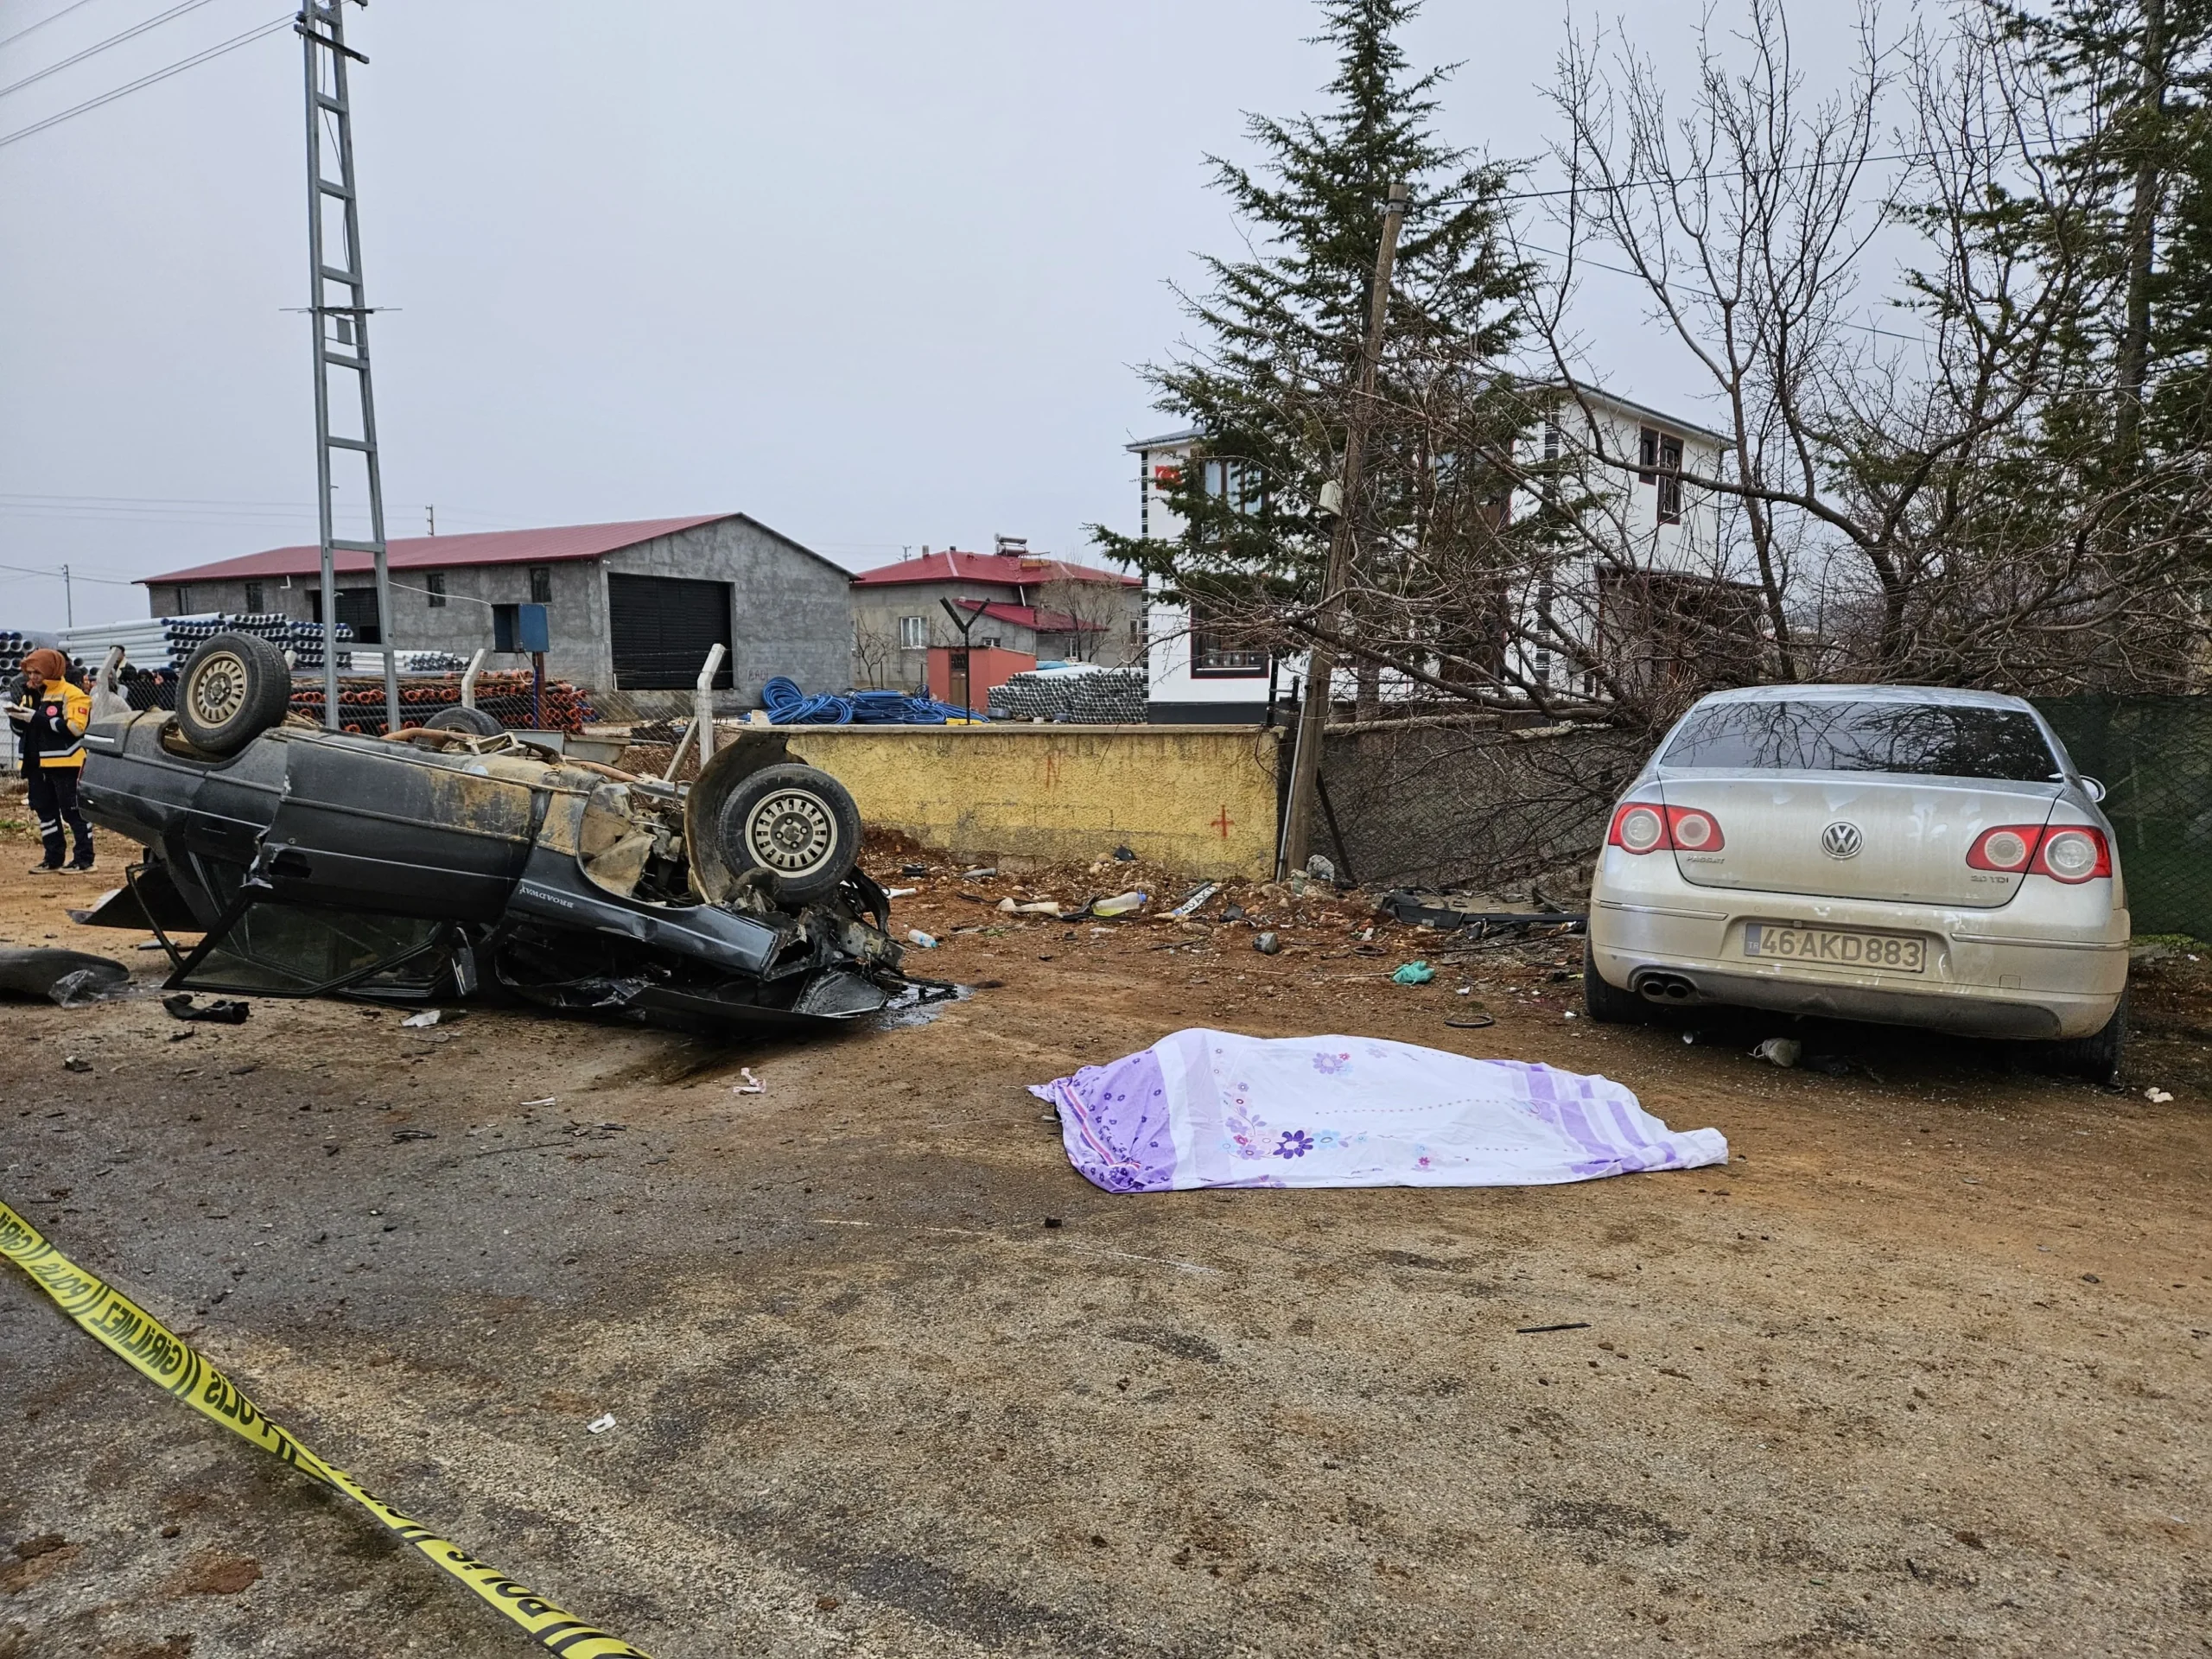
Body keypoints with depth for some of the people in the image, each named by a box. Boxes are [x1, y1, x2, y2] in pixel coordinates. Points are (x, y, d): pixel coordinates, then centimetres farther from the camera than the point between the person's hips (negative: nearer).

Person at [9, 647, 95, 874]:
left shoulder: (71, 694, -9)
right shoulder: (30, 695, 16)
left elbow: (75, 727, -22)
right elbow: (23, 731, 20)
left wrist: (38, 718, -23)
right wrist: (18, 718, -1)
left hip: (65, 763, -8)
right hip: (37, 764, 8)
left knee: (73, 811, -5)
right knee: (45, 810, 11)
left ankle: (85, 858, 0)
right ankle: (53, 858, 17)